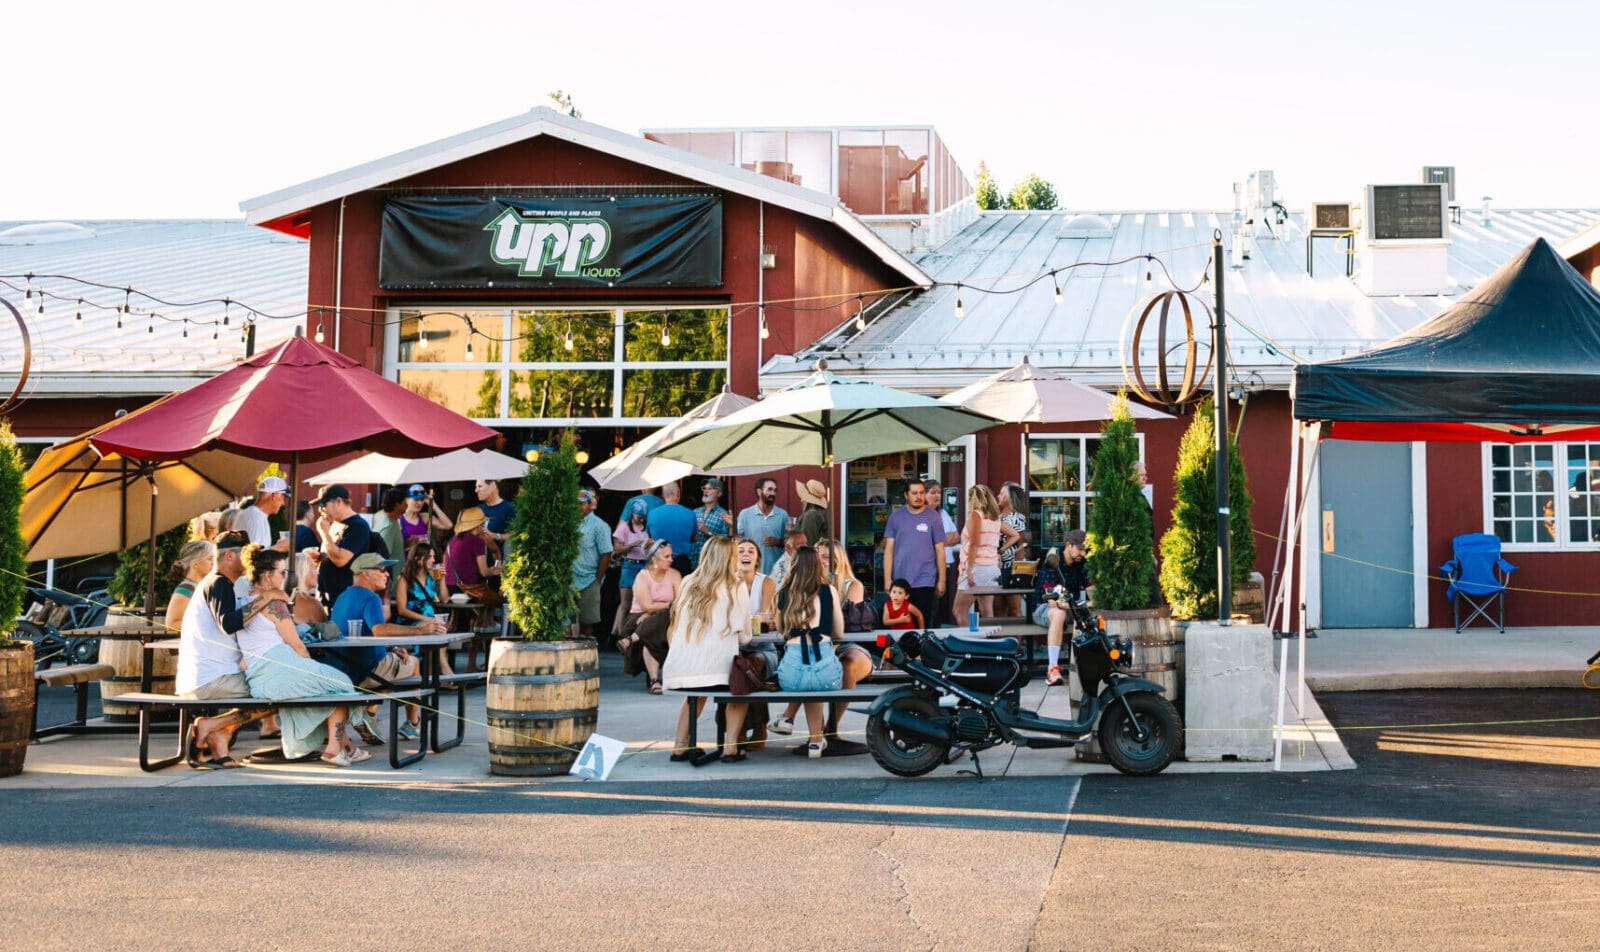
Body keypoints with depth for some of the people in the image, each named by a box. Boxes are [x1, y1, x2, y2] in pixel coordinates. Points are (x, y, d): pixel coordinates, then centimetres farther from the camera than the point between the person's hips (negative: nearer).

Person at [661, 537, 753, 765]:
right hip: (716, 672, -4)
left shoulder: (688, 584, 12)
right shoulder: (736, 588, 1)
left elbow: (673, 630, 17)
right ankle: (730, 746, 12)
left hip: (676, 673, 4)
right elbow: (744, 637, 4)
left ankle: (680, 746, 29)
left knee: (697, 691, 36)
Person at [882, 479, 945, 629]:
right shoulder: (896, 517, 6)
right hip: (900, 581, 2)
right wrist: (887, 579, -1)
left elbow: (940, 551, 4)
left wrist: (942, 580, 1)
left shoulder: (933, 517, 3)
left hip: (925, 582, -2)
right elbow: (889, 550, 6)